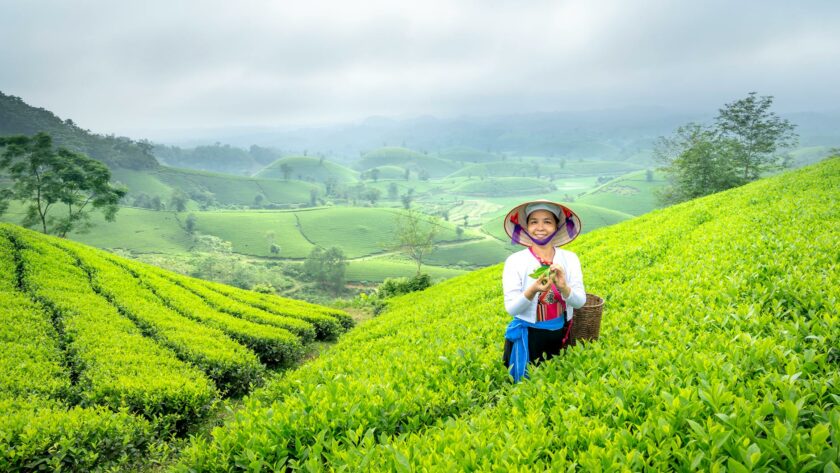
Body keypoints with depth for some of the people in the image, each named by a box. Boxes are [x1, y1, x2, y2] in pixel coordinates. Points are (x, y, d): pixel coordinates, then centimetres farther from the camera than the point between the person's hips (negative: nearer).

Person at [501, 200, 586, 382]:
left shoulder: (570, 258, -5)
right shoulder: (514, 261, -13)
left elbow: (580, 302, -8)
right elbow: (511, 308, -15)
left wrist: (563, 287, -28)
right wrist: (532, 290, -33)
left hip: (561, 336, 3)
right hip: (527, 337, -3)